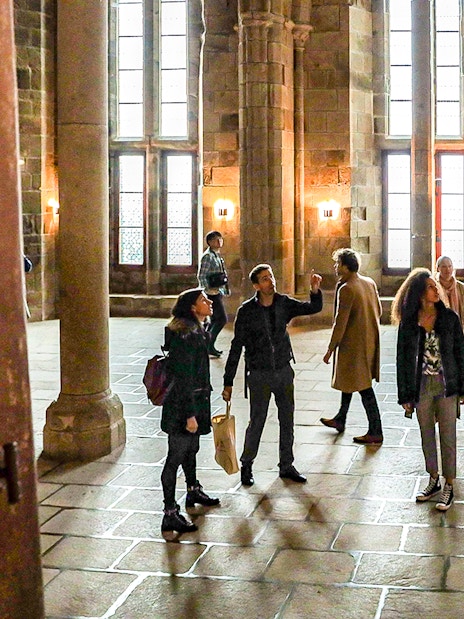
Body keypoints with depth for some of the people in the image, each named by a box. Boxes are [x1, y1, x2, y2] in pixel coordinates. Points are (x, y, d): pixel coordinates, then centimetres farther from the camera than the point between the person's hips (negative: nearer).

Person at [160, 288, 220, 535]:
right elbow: (183, 378, -23)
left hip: (195, 400, 10)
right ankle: (170, 514, 1)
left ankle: (193, 491, 45)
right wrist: (190, 413, -22)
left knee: (191, 449, 26)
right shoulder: (184, 336, -22)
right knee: (175, 457, -4)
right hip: (182, 405, -10)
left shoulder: (196, 331, 11)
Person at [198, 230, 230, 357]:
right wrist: (208, 290, -21)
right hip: (213, 293, -10)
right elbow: (201, 276, -19)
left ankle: (207, 344, 22)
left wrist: (224, 289, 20)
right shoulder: (208, 256, -14)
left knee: (215, 320, 14)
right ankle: (209, 345, -6)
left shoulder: (218, 255, 15)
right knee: (222, 319, -11)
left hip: (219, 292, 10)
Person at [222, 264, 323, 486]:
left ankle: (286, 466, 26)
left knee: (287, 420, 11)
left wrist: (315, 290, -26)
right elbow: (236, 347, -8)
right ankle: (247, 466, 21)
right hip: (259, 374, -4)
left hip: (284, 370, 4)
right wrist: (228, 382, -8)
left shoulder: (284, 303, -1)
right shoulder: (247, 310, -11)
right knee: (257, 422, 1)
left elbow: (314, 308, -2)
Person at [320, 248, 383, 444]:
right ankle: (340, 420, 36)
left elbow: (340, 323, -21)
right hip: (369, 341, 9)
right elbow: (378, 310, 14)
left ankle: (375, 432, 4)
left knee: (364, 387, -2)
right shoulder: (369, 283, 5)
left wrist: (330, 349, -14)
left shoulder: (346, 289, -21)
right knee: (348, 379, 23)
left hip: (354, 344, -9)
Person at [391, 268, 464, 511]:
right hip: (421, 387, 2)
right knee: (427, 436, 14)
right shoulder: (408, 322, -3)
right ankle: (433, 480, 30)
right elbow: (402, 358, 2)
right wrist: (405, 395, 1)